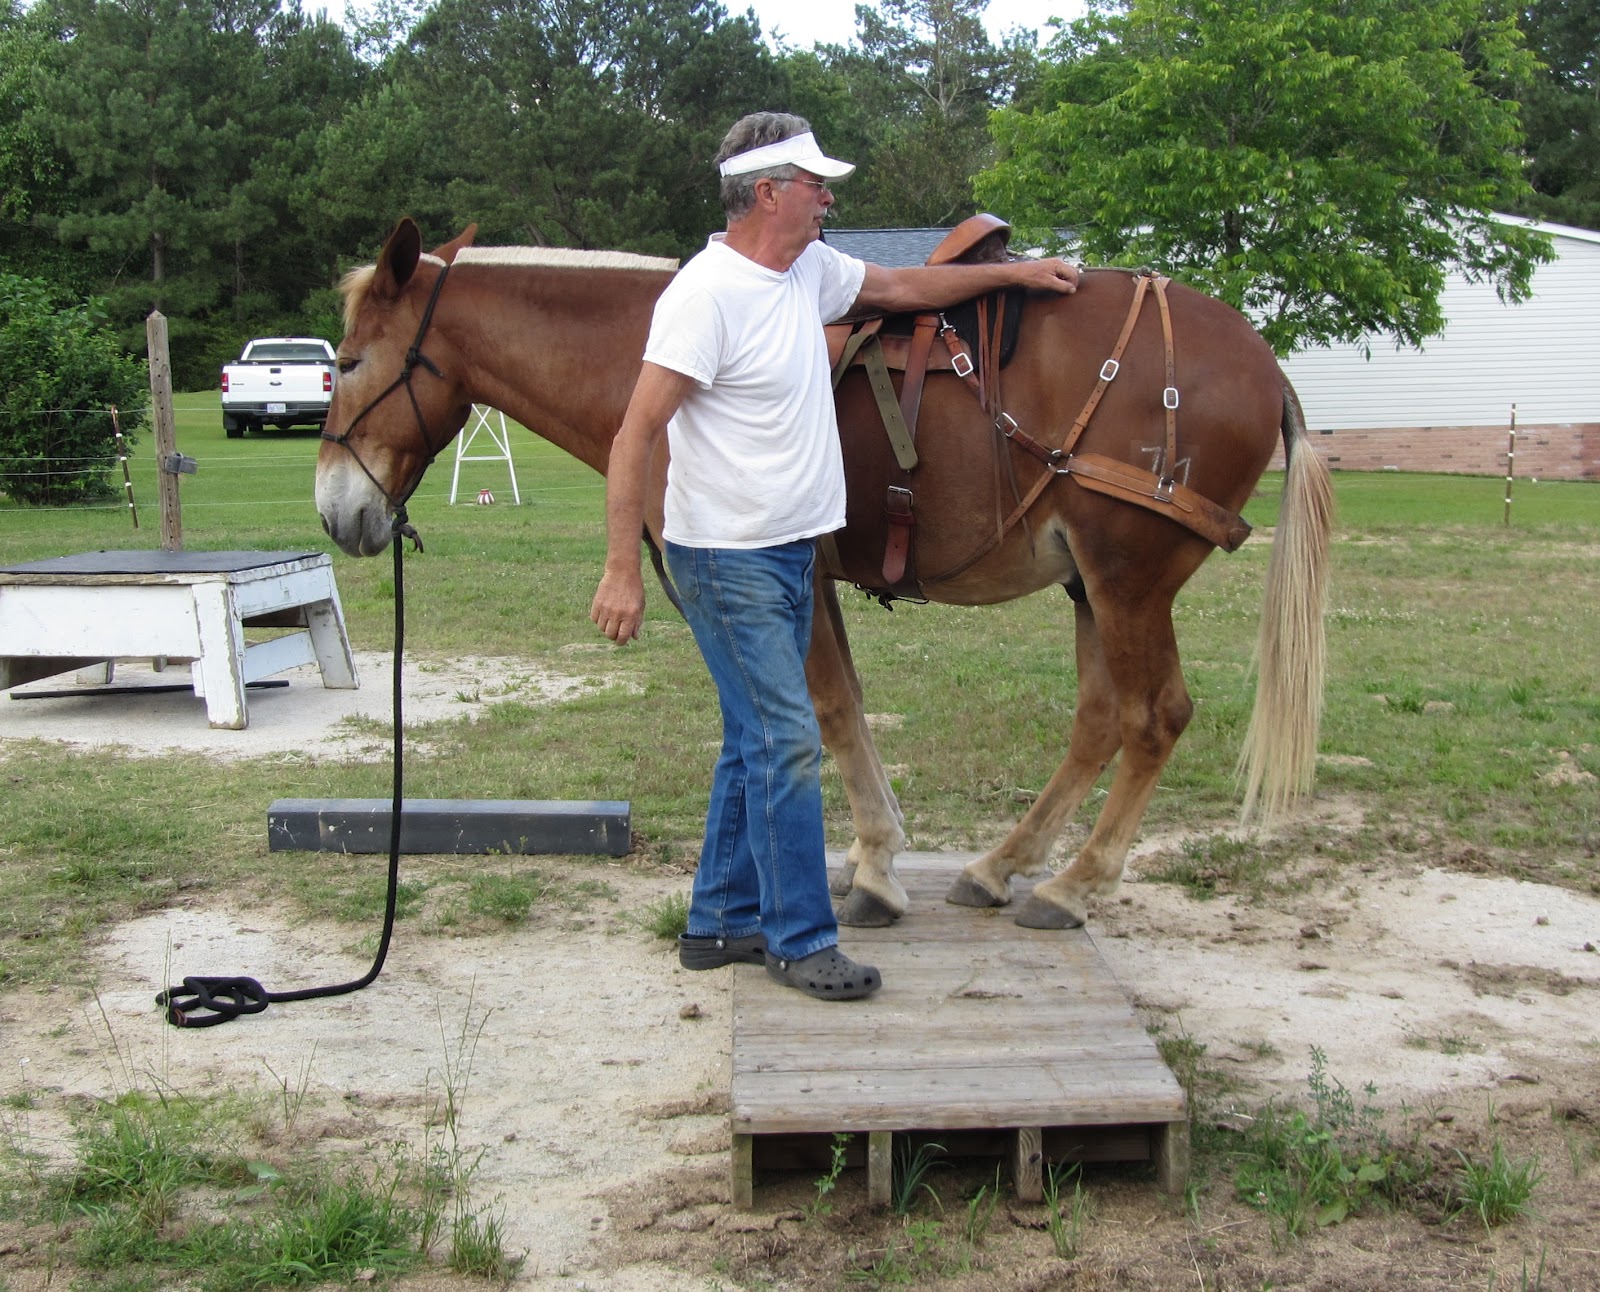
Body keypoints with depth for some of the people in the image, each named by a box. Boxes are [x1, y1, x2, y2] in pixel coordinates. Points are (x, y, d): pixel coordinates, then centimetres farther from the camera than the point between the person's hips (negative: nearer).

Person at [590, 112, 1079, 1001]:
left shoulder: (810, 270, 7)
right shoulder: (709, 294, -19)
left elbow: (900, 288, 26)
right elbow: (636, 435, -22)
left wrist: (1015, 273, 27)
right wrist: (623, 570, -25)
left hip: (791, 551, 9)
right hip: (730, 561, -9)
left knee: (758, 742, 14)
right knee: (789, 743, -7)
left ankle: (721, 921, 25)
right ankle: (801, 940, 6)